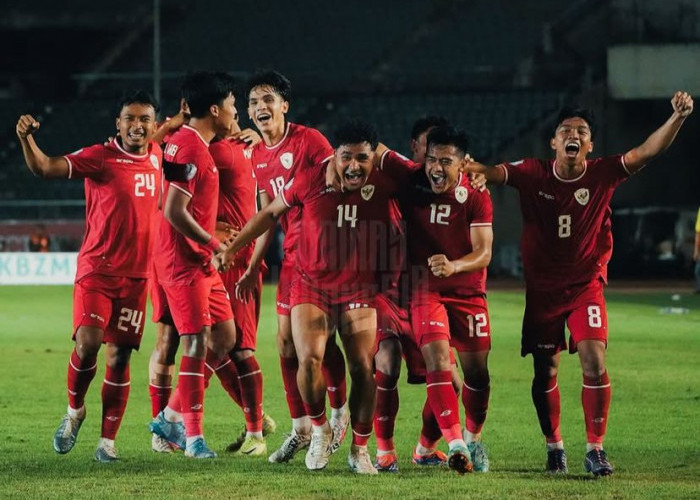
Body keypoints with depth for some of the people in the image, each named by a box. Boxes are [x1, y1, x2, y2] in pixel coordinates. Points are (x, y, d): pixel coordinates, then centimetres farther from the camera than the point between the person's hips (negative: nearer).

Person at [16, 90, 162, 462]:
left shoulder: (158, 156, 6)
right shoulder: (99, 158, -9)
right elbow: (44, 167, -21)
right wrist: (27, 139, -39)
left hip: (137, 276, 4)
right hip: (96, 270, -4)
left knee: (119, 357, 3)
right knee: (87, 343, -18)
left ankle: (108, 441, 10)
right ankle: (74, 410, 10)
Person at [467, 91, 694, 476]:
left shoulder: (602, 174, -9)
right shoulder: (534, 174, -7)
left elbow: (646, 151, -18)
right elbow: (495, 172, -18)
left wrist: (677, 118, -32)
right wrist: (469, 167, -41)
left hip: (586, 286, -1)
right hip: (542, 288, 1)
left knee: (594, 362, -14)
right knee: (545, 372, 8)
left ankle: (595, 449, -4)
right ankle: (554, 447, 26)